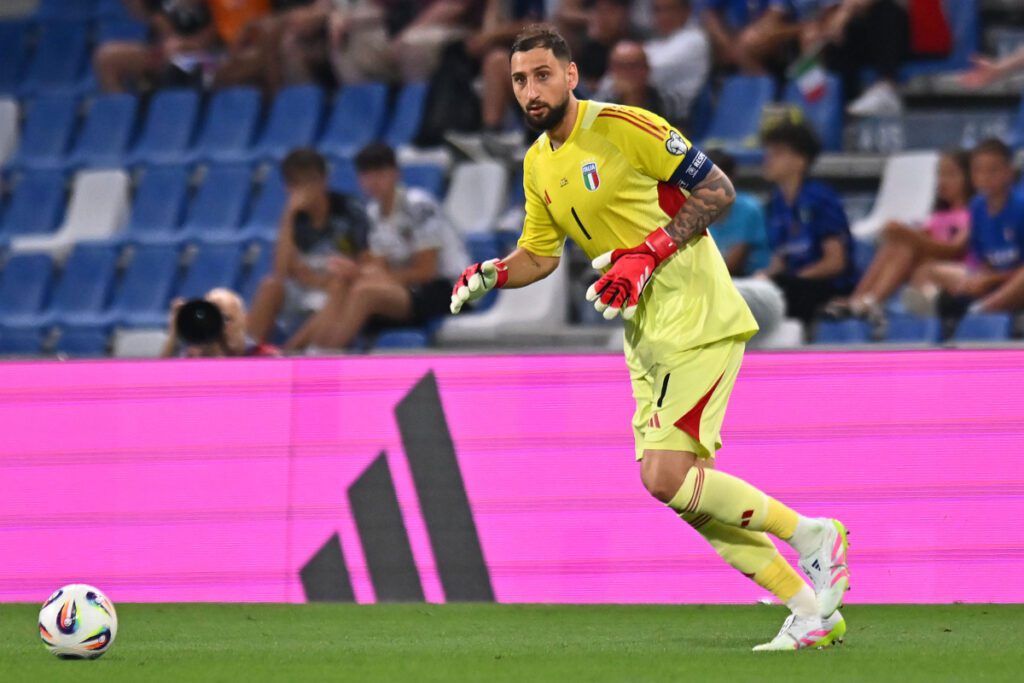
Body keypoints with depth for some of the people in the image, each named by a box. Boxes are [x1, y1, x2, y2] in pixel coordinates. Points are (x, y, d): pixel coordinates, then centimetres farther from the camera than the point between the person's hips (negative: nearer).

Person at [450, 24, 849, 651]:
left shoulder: (623, 127, -12)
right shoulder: (538, 164, 12)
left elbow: (717, 190, -11)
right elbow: (539, 255, 23)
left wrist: (648, 254, -20)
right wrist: (490, 275, 3)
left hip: (699, 318, -8)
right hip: (647, 336, 8)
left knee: (667, 477, -18)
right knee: (687, 492, 3)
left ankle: (812, 535, -2)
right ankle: (813, 612, 9)